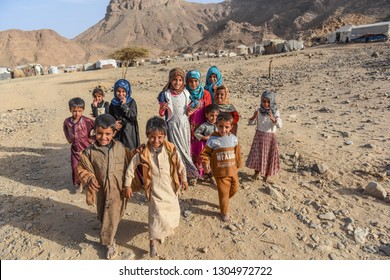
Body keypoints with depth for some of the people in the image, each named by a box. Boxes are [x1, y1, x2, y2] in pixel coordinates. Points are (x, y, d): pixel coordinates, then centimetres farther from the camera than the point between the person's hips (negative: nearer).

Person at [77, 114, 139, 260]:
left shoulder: (120, 147, -7)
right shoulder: (90, 152, -10)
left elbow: (129, 157, 10)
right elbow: (81, 168, -1)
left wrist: (137, 152, -7)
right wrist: (89, 179, -17)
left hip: (118, 190, 0)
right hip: (102, 191, 1)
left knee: (112, 217, 7)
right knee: (103, 216, 17)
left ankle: (108, 242, 37)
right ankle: (110, 243, 42)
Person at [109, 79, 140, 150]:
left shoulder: (131, 102, -4)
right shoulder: (113, 103, 6)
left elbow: (133, 117, -13)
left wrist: (124, 105, -17)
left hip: (129, 132, -3)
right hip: (116, 132, 3)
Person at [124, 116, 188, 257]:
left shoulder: (171, 149, -10)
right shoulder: (143, 152, -14)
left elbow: (180, 165, 1)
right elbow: (131, 167, -4)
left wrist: (184, 179, 2)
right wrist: (127, 185, -3)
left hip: (171, 187, 3)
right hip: (155, 189, -3)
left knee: (173, 211, 17)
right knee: (157, 214, -9)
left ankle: (168, 227, 49)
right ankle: (153, 241, 10)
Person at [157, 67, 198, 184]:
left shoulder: (186, 93, 4)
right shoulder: (165, 94, -5)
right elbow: (161, 114, -2)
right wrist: (162, 108, -23)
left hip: (184, 125, 3)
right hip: (172, 125, -2)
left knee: (185, 149, 8)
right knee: (176, 150, 0)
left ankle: (189, 174, 20)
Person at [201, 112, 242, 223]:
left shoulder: (233, 138, -3)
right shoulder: (213, 139, -16)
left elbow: (237, 152, 9)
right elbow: (205, 153, -7)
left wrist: (238, 164, 16)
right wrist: (206, 163, -20)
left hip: (233, 170, 5)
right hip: (220, 173, -5)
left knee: (234, 189, 20)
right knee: (223, 193, 6)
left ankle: (224, 200, 49)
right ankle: (224, 212, 27)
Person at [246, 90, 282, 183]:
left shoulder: (275, 112, -9)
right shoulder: (259, 111, -8)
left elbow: (279, 125, -20)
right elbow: (250, 122, -8)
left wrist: (273, 119, -38)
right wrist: (253, 117, -30)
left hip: (271, 137, 0)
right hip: (259, 135, 1)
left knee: (269, 155, 8)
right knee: (257, 154, 4)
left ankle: (267, 174, 28)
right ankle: (257, 171, 26)